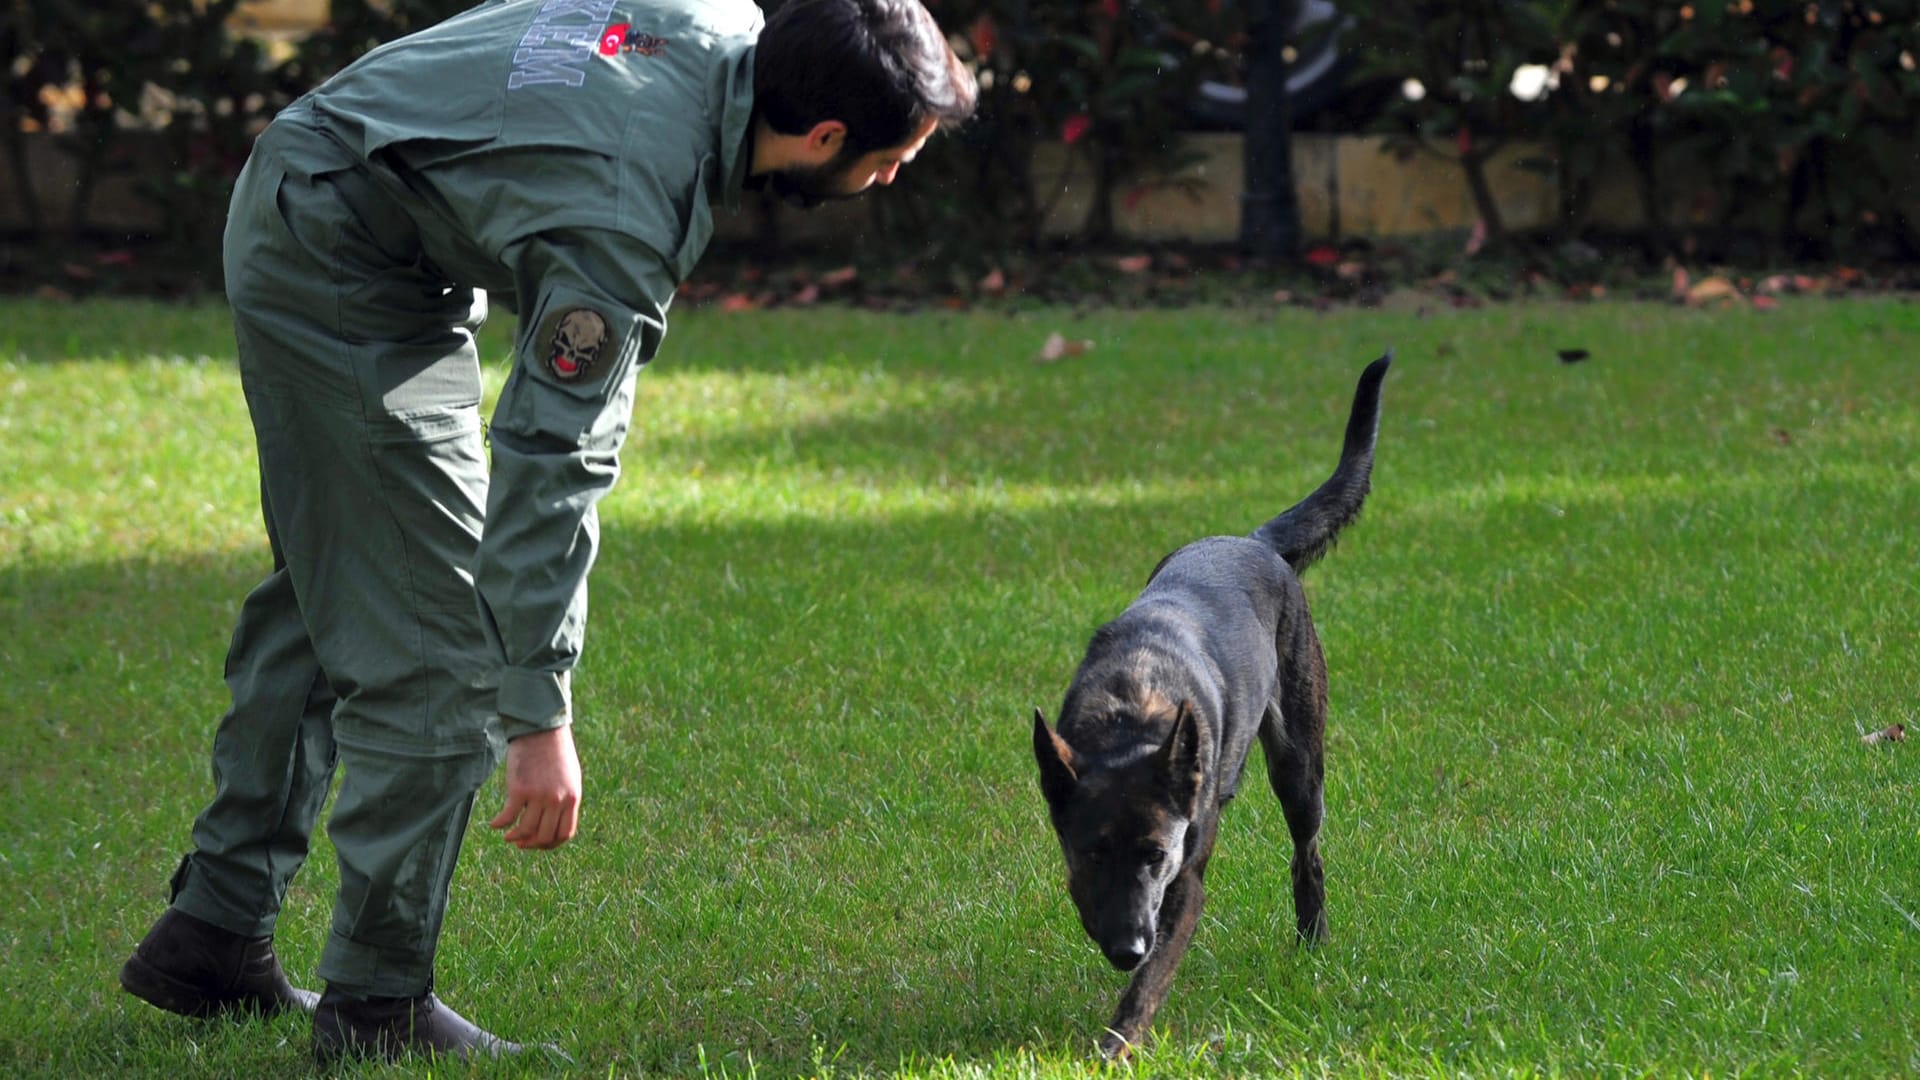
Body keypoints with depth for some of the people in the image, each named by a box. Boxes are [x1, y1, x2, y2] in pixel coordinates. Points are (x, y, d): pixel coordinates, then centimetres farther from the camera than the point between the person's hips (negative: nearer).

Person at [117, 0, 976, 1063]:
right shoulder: (624, 216, -32)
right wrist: (540, 715, -30)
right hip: (349, 286, -10)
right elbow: (551, 465, -32)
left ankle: (214, 929, 27)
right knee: (439, 646, -8)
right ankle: (378, 1003, 1)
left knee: (324, 591, 19)